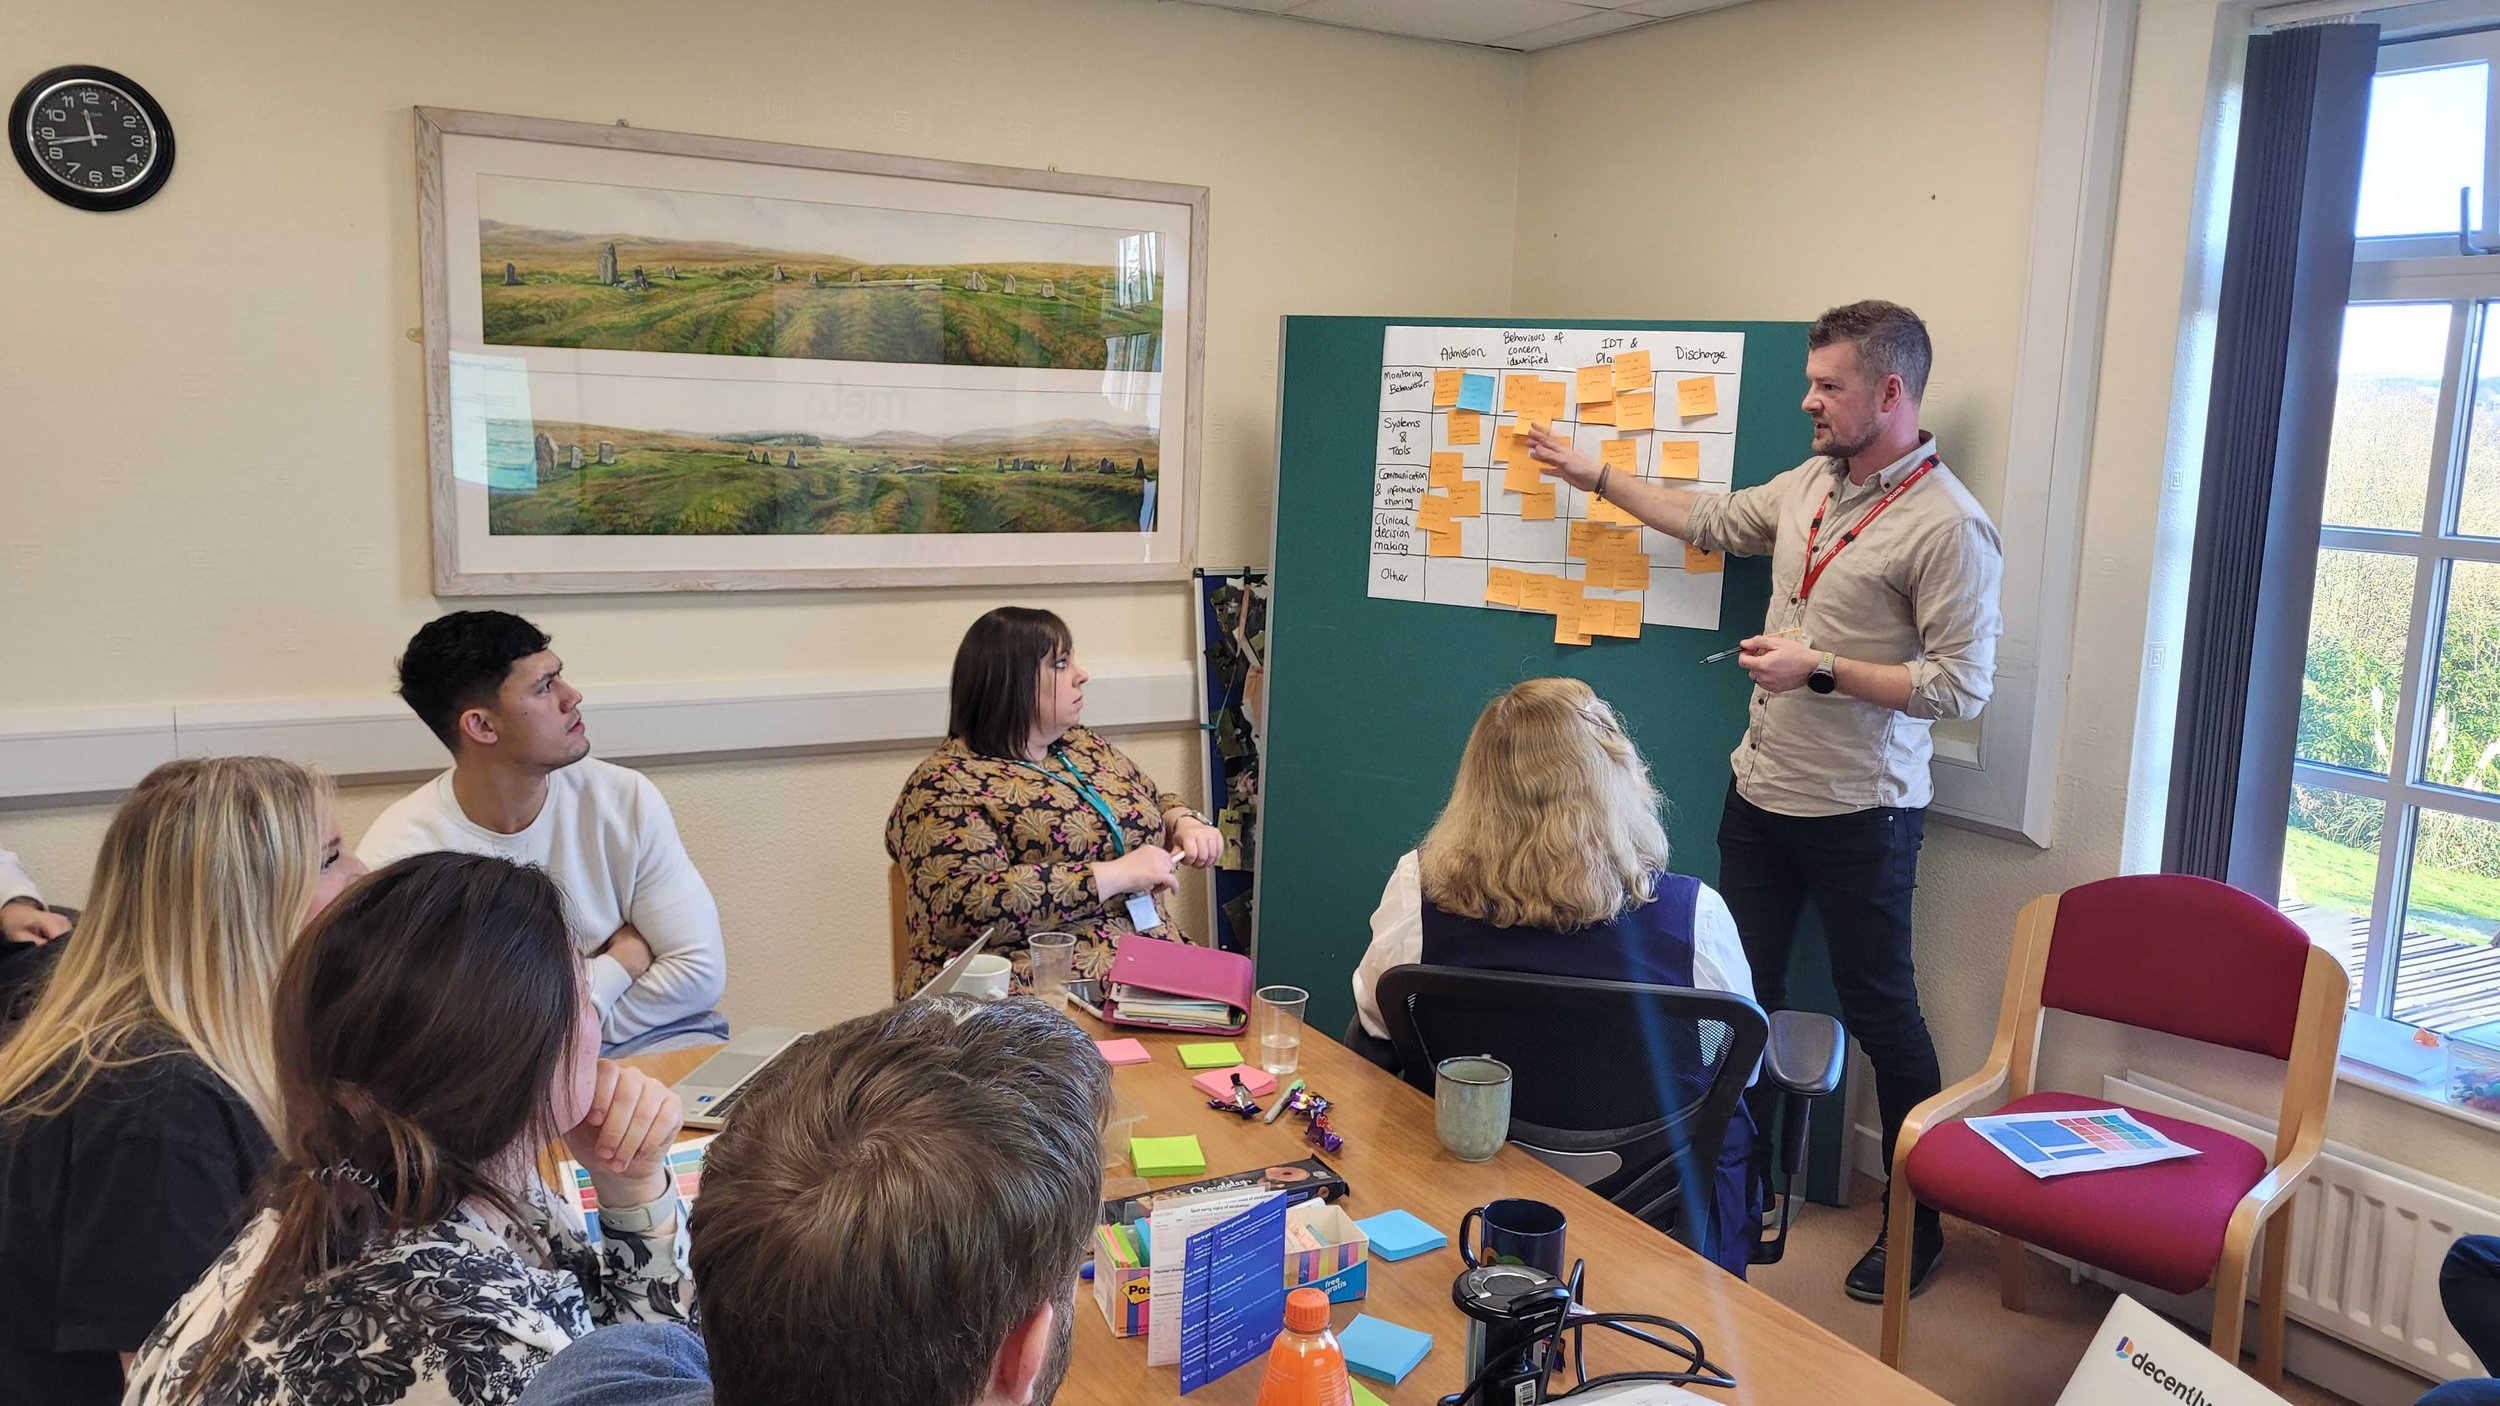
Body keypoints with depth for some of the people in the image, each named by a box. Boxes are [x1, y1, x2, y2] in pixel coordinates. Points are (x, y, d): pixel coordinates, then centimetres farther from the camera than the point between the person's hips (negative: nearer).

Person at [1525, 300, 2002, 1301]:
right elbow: (1708, 520, 23)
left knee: (1877, 1009, 5)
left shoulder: (1948, 526, -16)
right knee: (1742, 994, 15)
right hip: (1760, 792, 7)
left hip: (1860, 812, -7)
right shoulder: (1809, 486, 6)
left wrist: (1819, 670, -21)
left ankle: (1919, 1218, 22)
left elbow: (1962, 687, -19)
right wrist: (1592, 476, 24)